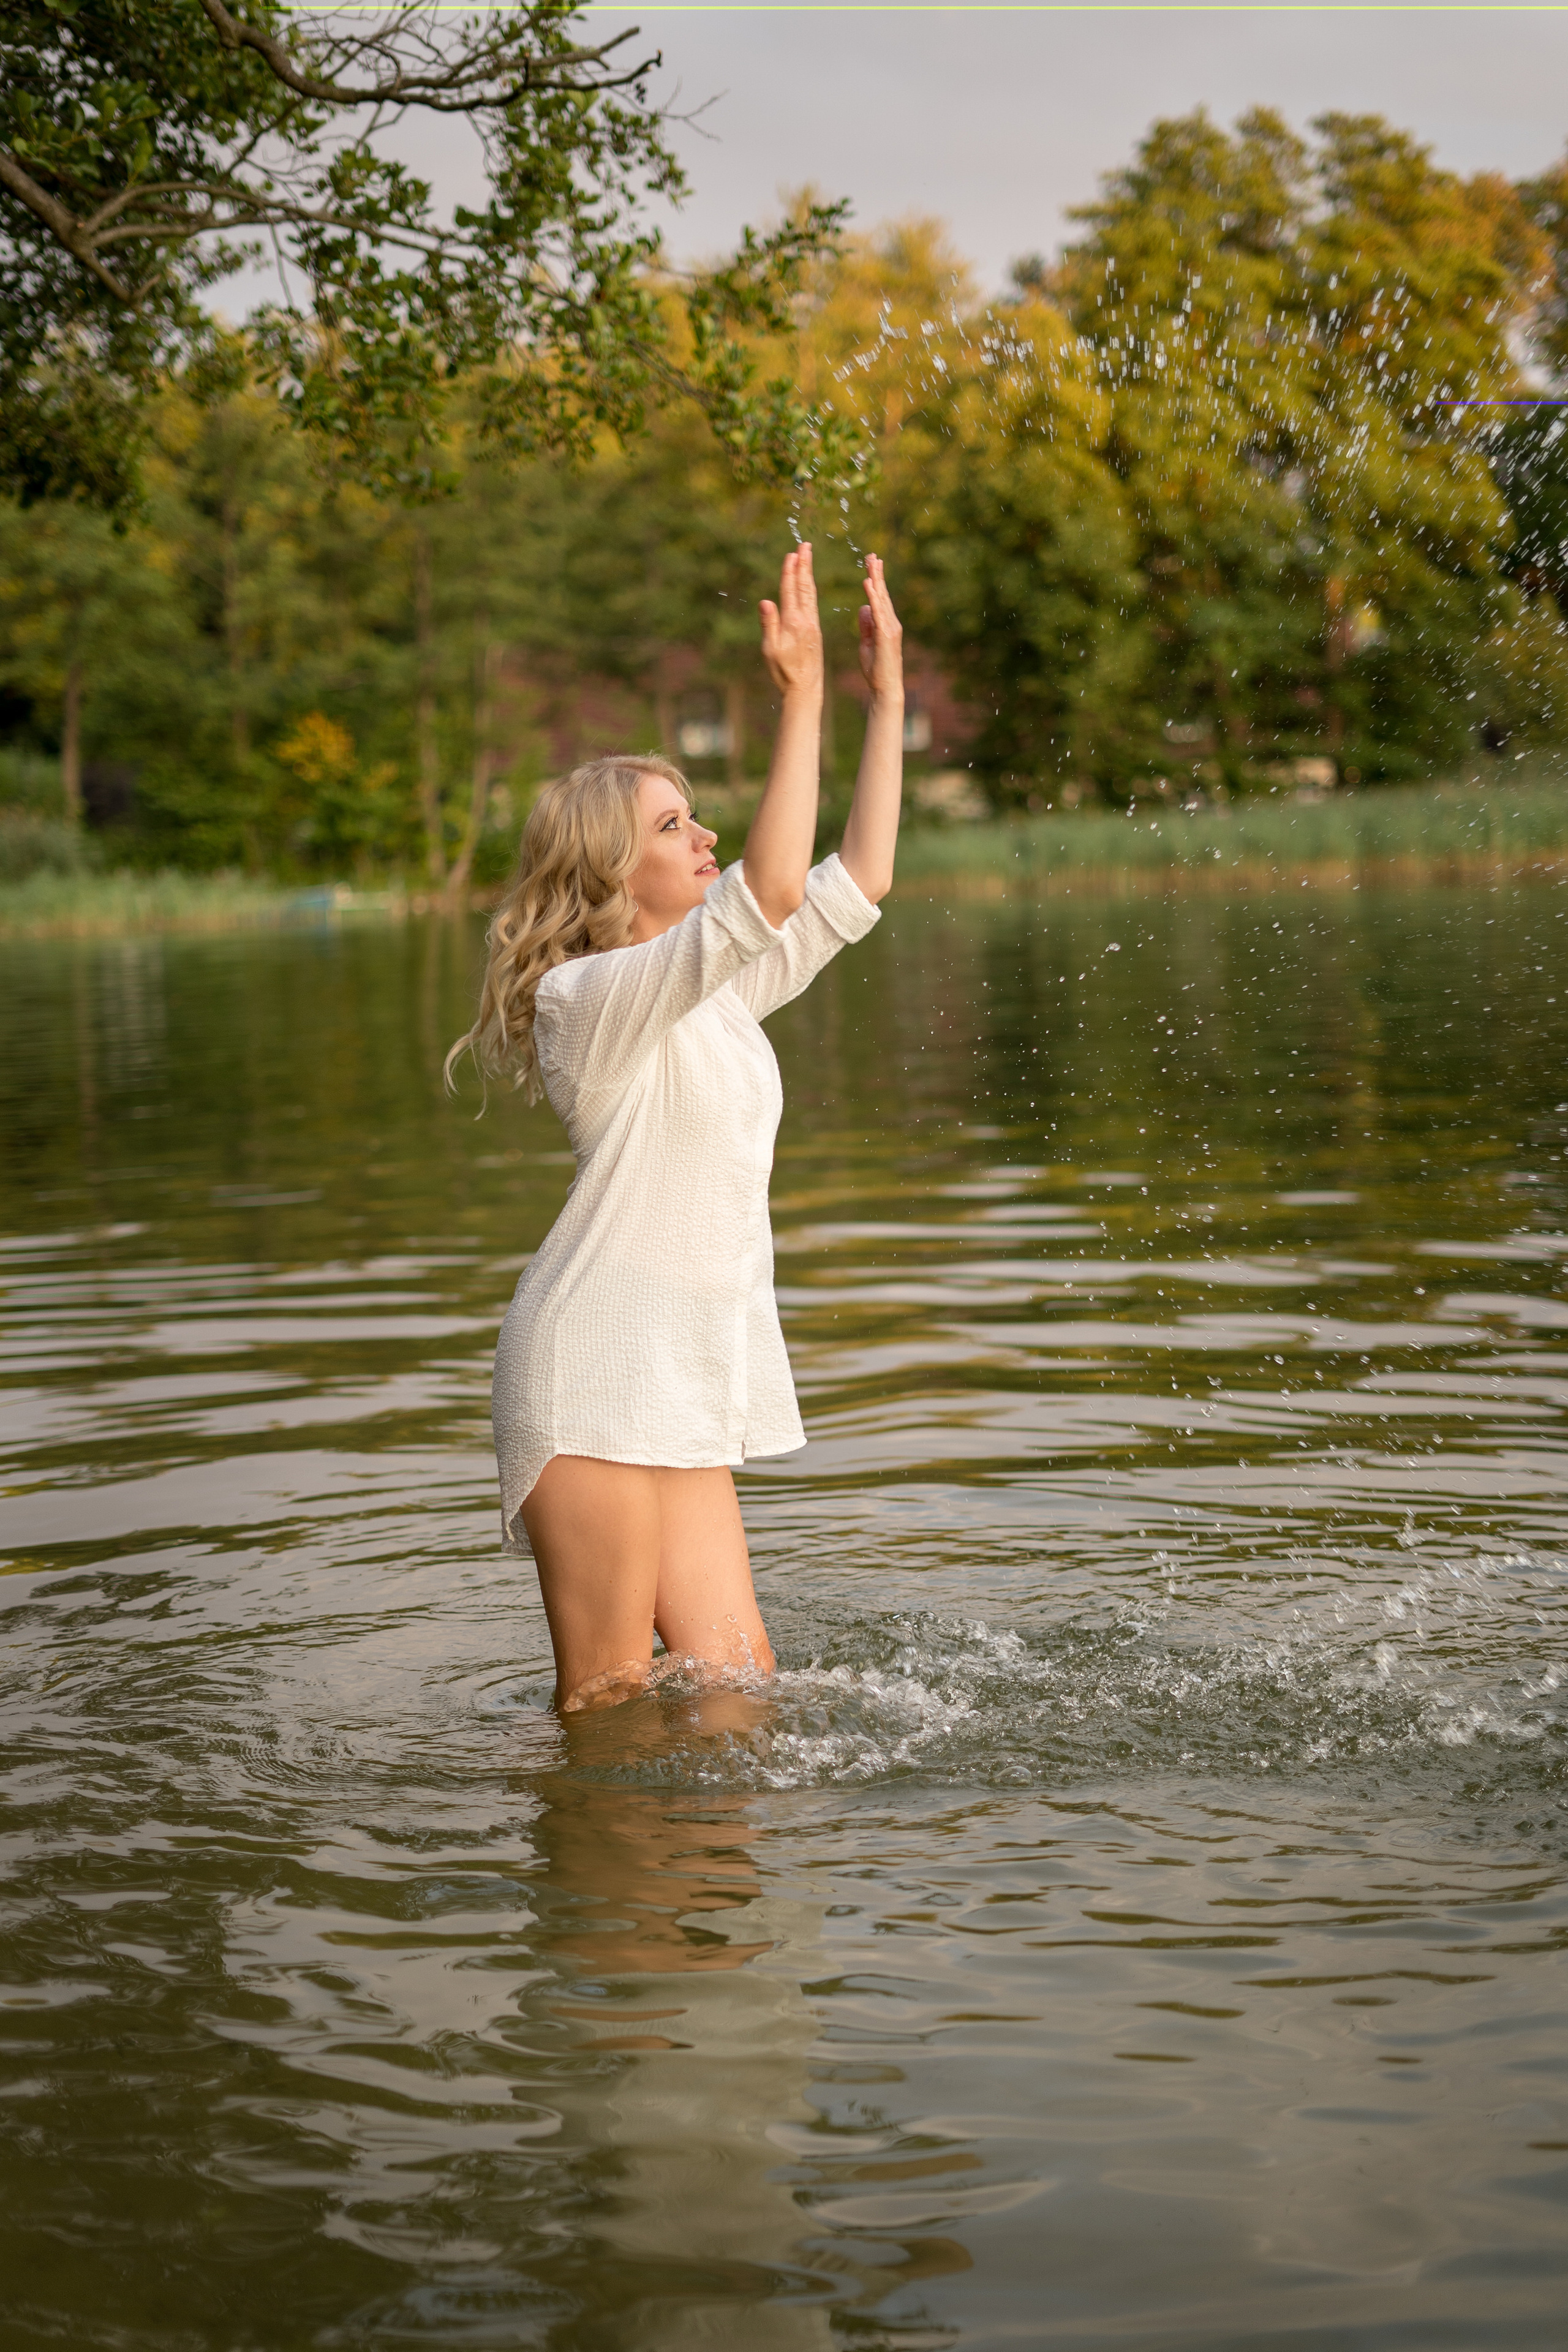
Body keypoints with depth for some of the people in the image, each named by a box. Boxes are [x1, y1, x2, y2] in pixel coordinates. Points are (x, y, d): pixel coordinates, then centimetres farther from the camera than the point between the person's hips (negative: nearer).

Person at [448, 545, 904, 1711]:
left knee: (735, 1679, 5)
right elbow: (771, 892, -26)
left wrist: (888, 693, 13)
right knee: (608, 1698, -3)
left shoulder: (716, 991, 14)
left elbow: (857, 883, 15)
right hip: (596, 1371, -8)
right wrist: (802, 694, -27)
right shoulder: (594, 994, -12)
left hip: (684, 1383, 8)